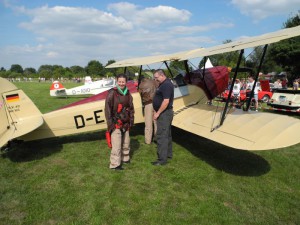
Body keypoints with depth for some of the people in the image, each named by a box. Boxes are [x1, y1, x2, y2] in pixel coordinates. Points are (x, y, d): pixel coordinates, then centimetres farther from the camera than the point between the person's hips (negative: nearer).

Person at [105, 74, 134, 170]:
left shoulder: (128, 94, 9)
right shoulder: (112, 93, -10)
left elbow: (131, 108, 15)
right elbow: (107, 108, -11)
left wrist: (131, 120, 11)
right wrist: (110, 122, -15)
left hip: (125, 123, 7)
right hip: (116, 123, -6)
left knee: (126, 142, 18)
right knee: (116, 144, -7)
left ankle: (125, 158, 36)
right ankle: (115, 164, 4)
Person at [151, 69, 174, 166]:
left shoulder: (166, 85, -19)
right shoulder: (163, 84, 14)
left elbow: (166, 101, -25)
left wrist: (157, 113, -20)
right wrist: (157, 111, 15)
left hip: (164, 113, -11)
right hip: (165, 113, 11)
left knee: (161, 136, -7)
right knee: (167, 134, 19)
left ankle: (162, 159, -1)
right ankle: (168, 154, 32)